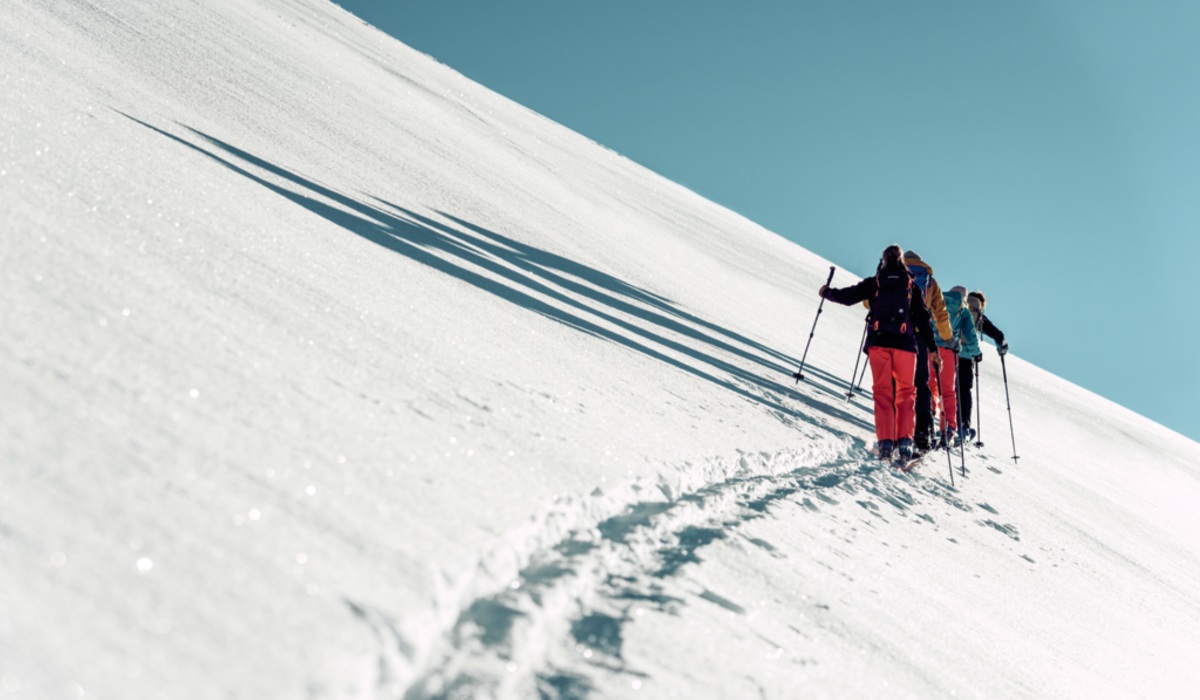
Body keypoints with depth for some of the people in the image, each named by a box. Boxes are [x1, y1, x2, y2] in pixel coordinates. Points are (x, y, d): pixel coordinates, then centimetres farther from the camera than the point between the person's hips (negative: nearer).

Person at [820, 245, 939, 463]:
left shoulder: (874, 282, 11)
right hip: (904, 343, 0)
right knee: (905, 392, 7)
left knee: (882, 392, 0)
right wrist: (933, 347, 10)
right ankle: (905, 441, -7)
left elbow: (848, 296, 12)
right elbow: (923, 319, 9)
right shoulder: (913, 287, 13)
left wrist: (827, 292, 31)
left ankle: (885, 442, -12)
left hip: (878, 341, 0)